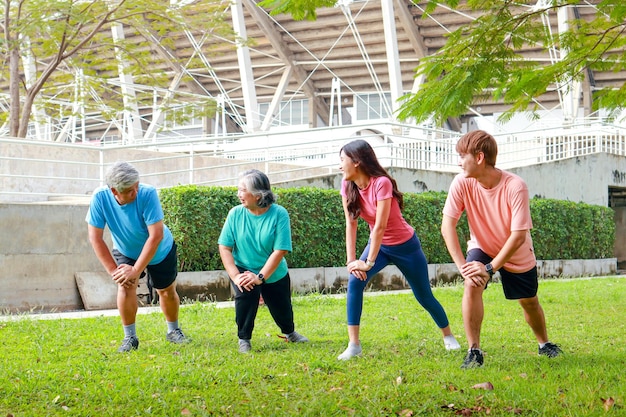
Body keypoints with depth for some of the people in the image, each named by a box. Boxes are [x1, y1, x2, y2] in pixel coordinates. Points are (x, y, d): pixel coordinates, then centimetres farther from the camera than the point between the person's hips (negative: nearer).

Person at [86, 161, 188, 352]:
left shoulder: (148, 194, -37)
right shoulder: (100, 197, -31)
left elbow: (156, 236, -36)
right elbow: (95, 238, -25)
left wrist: (136, 270, -35)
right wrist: (113, 270, -28)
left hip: (160, 250, 0)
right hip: (125, 251, 1)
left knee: (167, 291, 11)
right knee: (125, 285, -22)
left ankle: (173, 331, 38)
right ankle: (129, 337, -6)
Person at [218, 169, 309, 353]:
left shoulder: (279, 214, -21)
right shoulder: (236, 213, -14)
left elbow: (280, 250, -23)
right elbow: (224, 247, -11)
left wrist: (260, 277, -27)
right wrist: (235, 276, -23)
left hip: (275, 274, 0)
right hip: (244, 269, 0)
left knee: (282, 309, 12)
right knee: (245, 292, -29)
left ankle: (290, 333, 49)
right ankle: (244, 339, -8)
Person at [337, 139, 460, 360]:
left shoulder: (381, 183, -30)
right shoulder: (347, 185, -12)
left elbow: (380, 226, -32)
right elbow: (350, 224, -12)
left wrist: (369, 263, -31)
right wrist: (351, 261, -20)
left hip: (405, 246, -5)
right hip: (378, 244, 5)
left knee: (424, 296, 8)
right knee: (355, 281, -20)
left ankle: (448, 335, 34)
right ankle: (353, 344, -18)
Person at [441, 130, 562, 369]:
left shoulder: (515, 187, -32)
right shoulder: (462, 183, -24)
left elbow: (518, 236, -31)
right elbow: (447, 225, -25)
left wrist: (490, 269, -34)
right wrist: (463, 267, -33)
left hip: (518, 255, -1)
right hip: (482, 247, 1)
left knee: (529, 302, 13)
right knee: (472, 286, -26)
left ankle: (544, 344, 42)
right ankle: (474, 351, -18)